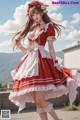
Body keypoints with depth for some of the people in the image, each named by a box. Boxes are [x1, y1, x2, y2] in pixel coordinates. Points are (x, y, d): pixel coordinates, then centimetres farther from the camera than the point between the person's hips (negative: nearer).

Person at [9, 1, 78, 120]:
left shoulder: (48, 26, 6)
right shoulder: (30, 28, 22)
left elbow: (51, 47, 0)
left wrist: (56, 63, -8)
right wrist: (18, 44, 10)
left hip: (42, 61, -6)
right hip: (30, 62, 6)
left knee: (40, 100, -13)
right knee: (36, 102, 3)